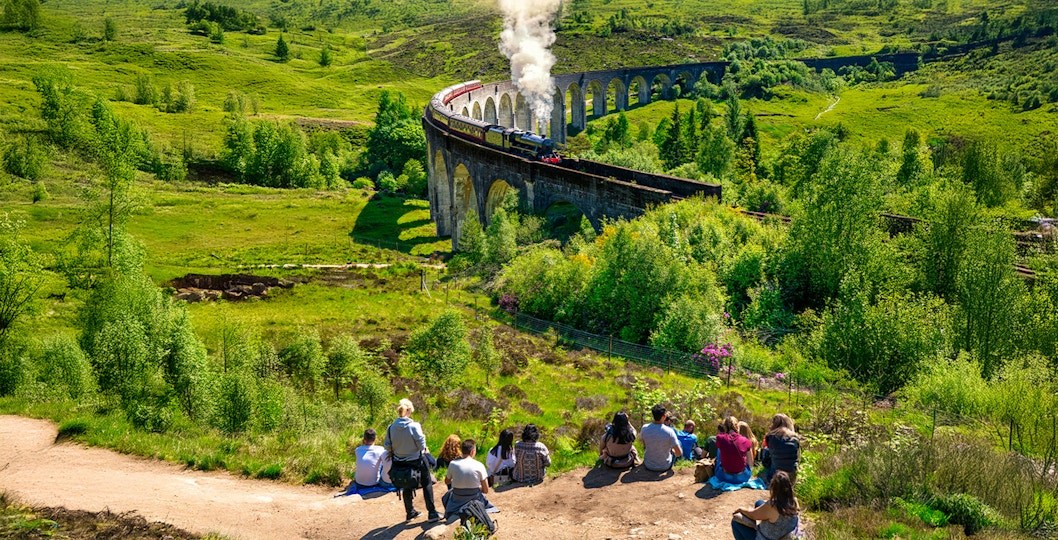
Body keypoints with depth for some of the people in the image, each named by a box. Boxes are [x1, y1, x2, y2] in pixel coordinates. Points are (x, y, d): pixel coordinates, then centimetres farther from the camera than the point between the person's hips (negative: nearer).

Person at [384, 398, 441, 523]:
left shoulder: (391, 427, -11)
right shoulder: (414, 426, -23)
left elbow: (387, 447, -4)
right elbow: (421, 445, -18)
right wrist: (424, 449, 4)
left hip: (400, 463, 4)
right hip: (416, 461, -4)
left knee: (407, 488, 21)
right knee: (427, 484, 13)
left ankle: (409, 513, 33)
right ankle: (432, 513, 13)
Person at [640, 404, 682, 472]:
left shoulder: (644, 428, -16)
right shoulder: (669, 431, -24)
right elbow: (679, 453, -19)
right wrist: (672, 450, 2)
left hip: (648, 466, 2)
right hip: (665, 467, -2)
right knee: (679, 442, 20)